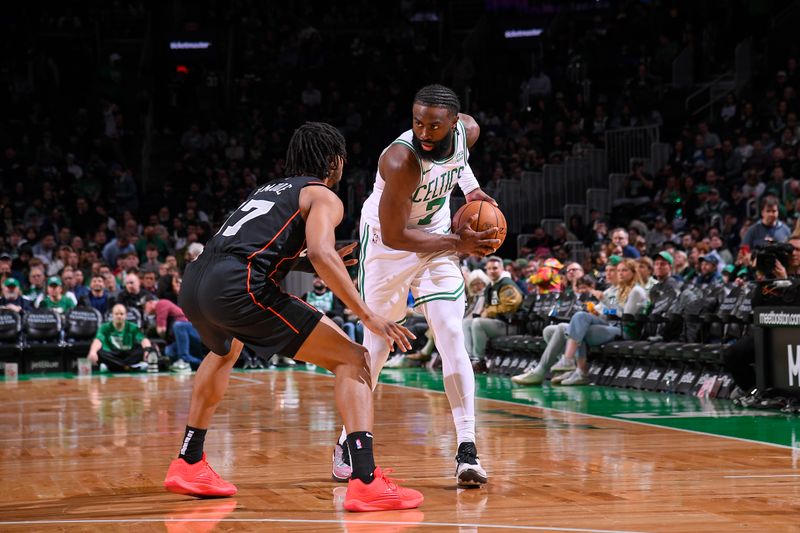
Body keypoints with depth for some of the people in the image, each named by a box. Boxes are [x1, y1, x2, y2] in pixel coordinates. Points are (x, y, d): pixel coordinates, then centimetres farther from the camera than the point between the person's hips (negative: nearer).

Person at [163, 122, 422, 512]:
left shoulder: (270, 188, 33)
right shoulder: (324, 197, 11)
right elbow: (320, 253, -9)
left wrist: (327, 262, 45)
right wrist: (368, 316, -8)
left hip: (193, 282, 8)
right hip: (238, 287, -8)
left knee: (225, 351, 42)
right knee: (352, 358, 0)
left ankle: (188, 465, 42)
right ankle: (366, 481, -16)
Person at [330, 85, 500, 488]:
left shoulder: (468, 131, -16)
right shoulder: (401, 160, -34)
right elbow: (394, 235, -28)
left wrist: (471, 187, 1)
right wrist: (456, 243, -31)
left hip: (436, 239, 4)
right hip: (387, 244, -4)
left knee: (452, 341, -10)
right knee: (376, 346, 5)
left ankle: (467, 451, -12)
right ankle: (347, 442, 22)